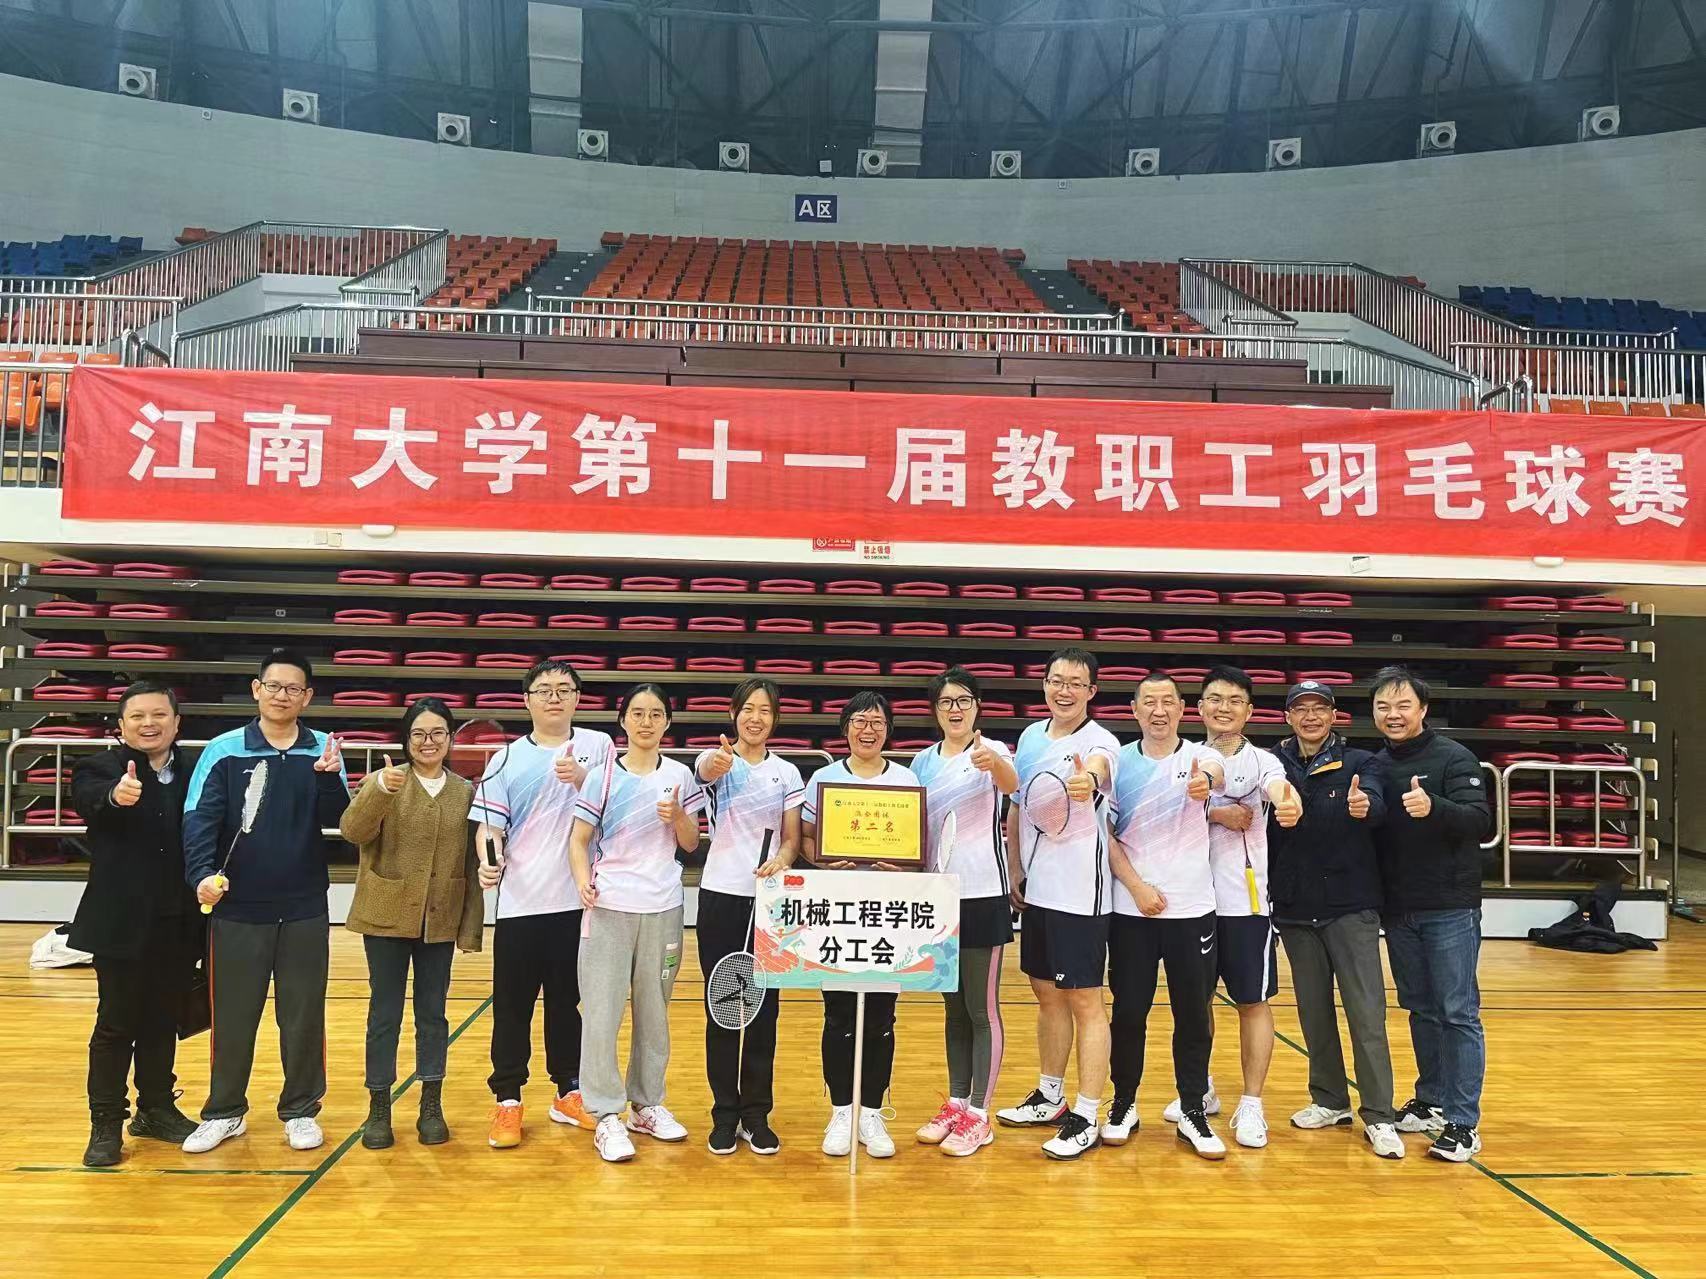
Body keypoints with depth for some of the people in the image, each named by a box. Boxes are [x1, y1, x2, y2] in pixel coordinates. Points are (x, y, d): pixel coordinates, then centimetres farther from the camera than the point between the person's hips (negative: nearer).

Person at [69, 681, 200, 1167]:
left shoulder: (194, 773, 4)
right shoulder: (100, 767, -6)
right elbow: (89, 798, -28)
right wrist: (116, 795, -49)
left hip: (178, 922, 3)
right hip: (122, 922, -3)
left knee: (162, 1022, 15)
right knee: (116, 1025, 5)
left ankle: (156, 1108, 30)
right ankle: (106, 1124, 17)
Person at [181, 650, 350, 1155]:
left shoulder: (323, 750, 1)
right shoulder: (224, 751, -3)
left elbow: (336, 819, -7)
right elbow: (199, 819, -9)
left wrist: (329, 777, -26)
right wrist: (202, 874, -25)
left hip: (305, 908, 1)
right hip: (238, 907, -1)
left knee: (303, 1013, 8)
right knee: (232, 1014, 9)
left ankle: (301, 1110, 22)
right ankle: (224, 1112, 25)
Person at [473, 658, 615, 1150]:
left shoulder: (598, 746, 3)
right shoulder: (507, 759, 2)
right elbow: (488, 823, -2)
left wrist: (582, 780, -18)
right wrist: (488, 860, -21)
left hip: (577, 901, 1)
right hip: (519, 903, 0)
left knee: (567, 1001, 12)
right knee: (512, 1004, 4)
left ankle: (568, 1093, 25)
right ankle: (507, 1100, 16)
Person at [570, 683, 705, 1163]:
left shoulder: (679, 775, 5)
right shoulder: (603, 776, -1)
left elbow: (691, 844, 9)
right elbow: (579, 839, -1)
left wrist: (677, 817, -11)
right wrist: (584, 881, -18)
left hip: (662, 908, 2)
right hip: (609, 907, -2)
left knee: (654, 1010, 12)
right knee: (601, 1012, -3)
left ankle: (647, 1104, 26)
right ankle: (607, 1117, 7)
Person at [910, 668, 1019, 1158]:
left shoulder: (991, 751, -9)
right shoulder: (923, 762, 8)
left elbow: (1011, 783, -33)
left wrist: (994, 764, -55)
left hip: (982, 895, -6)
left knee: (981, 1008, 1)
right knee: (953, 1006, 15)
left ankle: (978, 1116, 10)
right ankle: (955, 1103, 25)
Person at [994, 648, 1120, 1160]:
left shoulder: (1100, 742, -13)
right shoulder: (1030, 736, 8)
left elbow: (1097, 768, -39)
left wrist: (1088, 782, -61)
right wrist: (1014, 870, 14)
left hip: (1079, 895, -7)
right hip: (1035, 889, 7)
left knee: (1084, 1001, 0)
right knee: (1047, 996, 18)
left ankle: (1086, 1119, 9)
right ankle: (1049, 1097, 33)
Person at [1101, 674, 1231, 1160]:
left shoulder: (1200, 756, -1)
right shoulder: (1119, 763, 2)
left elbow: (1217, 772, -26)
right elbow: (1105, 833, 0)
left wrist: (1205, 781, -49)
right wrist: (1138, 887, -10)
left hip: (1192, 910, 0)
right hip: (1131, 910, 0)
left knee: (1194, 1014, 7)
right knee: (1129, 1011, 6)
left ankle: (1193, 1112, 22)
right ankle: (1123, 1104, 24)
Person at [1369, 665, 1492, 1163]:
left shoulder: (1454, 759, -8)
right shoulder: (1375, 766, 6)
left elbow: (1482, 822, -19)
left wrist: (1433, 807, -37)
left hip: (1450, 910, -5)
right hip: (1398, 911, 5)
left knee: (1458, 1014, -1)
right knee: (1420, 1010, 15)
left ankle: (1463, 1122, 4)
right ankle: (1431, 1101, 27)